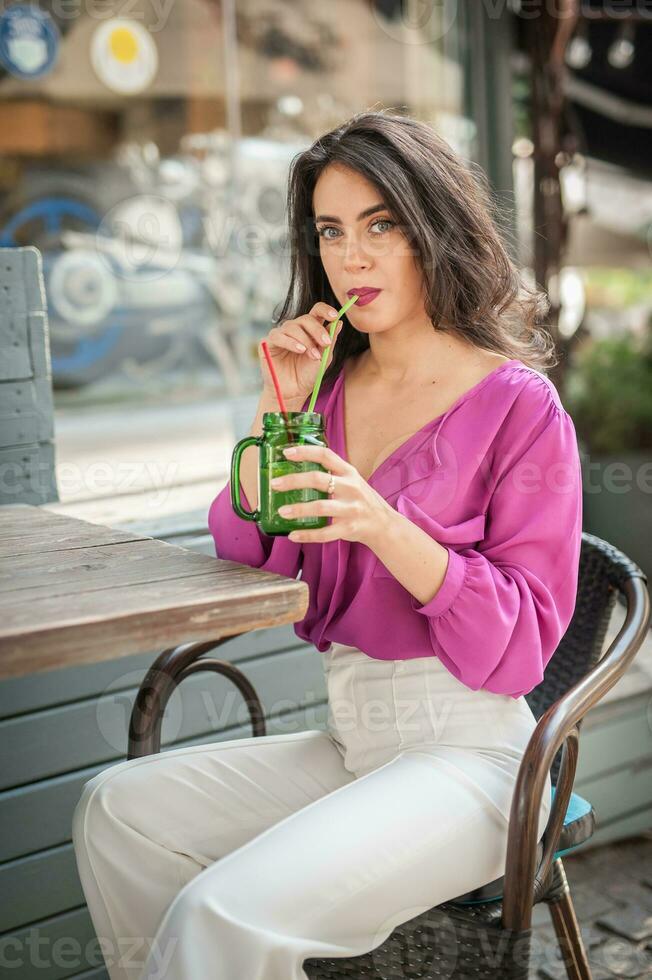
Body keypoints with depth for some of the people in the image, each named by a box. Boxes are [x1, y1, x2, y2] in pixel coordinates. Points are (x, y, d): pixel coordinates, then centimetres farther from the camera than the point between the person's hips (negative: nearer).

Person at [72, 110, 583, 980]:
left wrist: (384, 526, -27)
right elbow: (245, 567, 5)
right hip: (349, 741, 6)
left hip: (467, 754, -6)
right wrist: (278, 407, -4)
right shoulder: (332, 386, 8)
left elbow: (521, 644, -13)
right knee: (116, 809, -5)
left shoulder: (517, 403, -10)